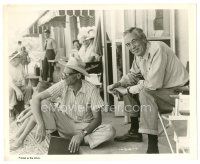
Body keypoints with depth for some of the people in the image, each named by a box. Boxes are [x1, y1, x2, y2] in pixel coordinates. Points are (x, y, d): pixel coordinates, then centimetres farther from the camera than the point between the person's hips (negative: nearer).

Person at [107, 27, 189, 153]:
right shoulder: (139, 54, 4)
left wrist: (128, 90, -20)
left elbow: (153, 84, -30)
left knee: (145, 93, -32)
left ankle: (153, 147, -29)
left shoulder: (157, 49, -24)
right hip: (161, 89, 10)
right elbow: (133, 75, 17)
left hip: (177, 90, -9)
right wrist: (118, 84, -1)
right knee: (128, 87, 8)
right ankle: (135, 132, 15)